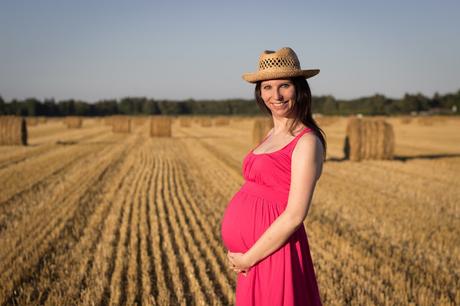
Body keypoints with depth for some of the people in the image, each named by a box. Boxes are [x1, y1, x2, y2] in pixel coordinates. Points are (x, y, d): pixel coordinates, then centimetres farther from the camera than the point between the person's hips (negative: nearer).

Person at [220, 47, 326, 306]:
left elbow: (294, 216, -19)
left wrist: (247, 258, -12)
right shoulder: (272, 135, 11)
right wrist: (241, 254, 2)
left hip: (272, 253, -8)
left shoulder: (307, 141, -13)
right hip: (251, 254, 8)